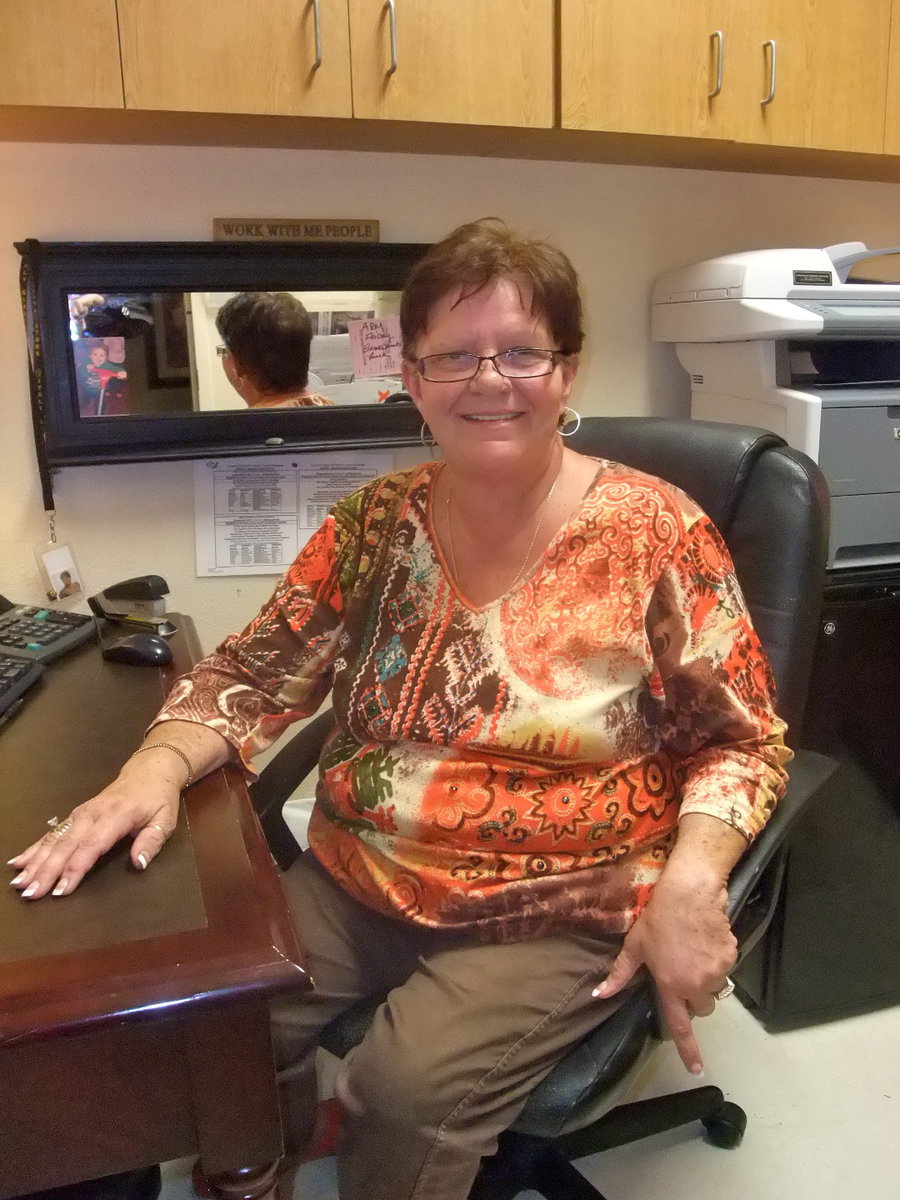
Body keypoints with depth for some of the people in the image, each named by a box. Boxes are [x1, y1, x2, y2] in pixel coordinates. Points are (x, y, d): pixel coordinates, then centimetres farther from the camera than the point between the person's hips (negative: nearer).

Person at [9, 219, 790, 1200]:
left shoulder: (655, 534, -10)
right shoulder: (375, 523, 0)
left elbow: (744, 742, -4)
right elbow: (254, 673, 2)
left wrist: (690, 878, -21)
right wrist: (155, 768, -16)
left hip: (559, 915, -3)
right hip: (356, 886, 4)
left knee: (406, 1091, -22)